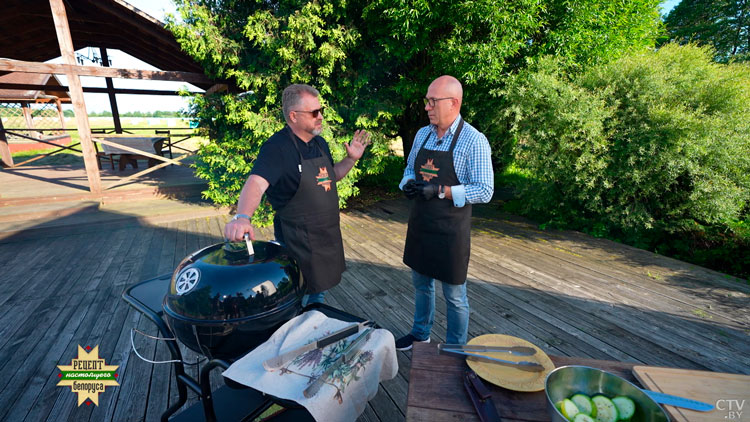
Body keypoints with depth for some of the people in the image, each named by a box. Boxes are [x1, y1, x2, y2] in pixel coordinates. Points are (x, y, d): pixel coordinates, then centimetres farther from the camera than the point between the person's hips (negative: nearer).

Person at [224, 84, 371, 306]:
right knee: (299, 302, 9)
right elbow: (256, 183, -34)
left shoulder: (320, 143, 6)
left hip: (328, 236, 8)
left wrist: (351, 159, 4)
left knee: (318, 296, 26)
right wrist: (241, 217, -52)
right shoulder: (277, 147, -20)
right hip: (298, 243, -7)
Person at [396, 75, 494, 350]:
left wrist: (440, 190, -24)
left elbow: (484, 192, -16)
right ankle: (420, 333, 45)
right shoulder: (422, 134, 6)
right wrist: (408, 183, -6)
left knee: (454, 294, 10)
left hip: (451, 230, -6)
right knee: (421, 283, 22)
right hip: (420, 224, 7)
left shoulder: (474, 141, -14)